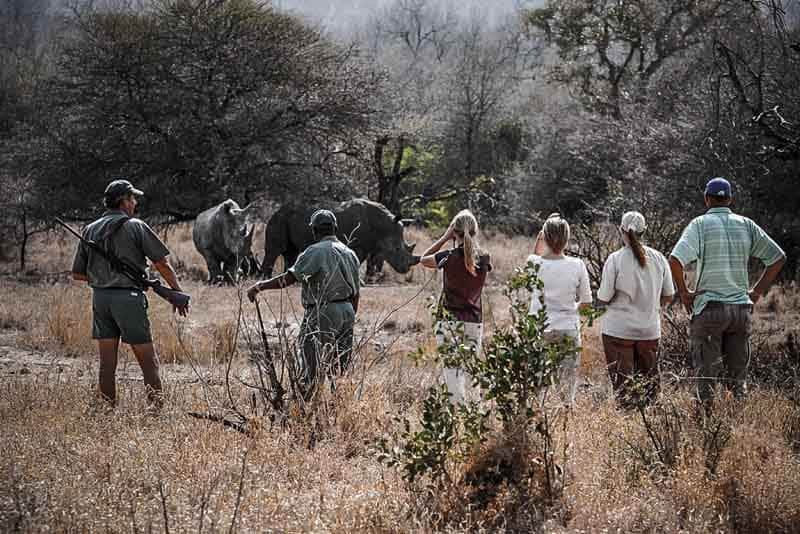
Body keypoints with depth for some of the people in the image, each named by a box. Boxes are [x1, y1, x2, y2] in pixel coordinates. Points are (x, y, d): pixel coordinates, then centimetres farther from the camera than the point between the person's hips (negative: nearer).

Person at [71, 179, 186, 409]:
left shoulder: (90, 230, 10)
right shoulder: (135, 227, -4)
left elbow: (77, 273, 13)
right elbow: (162, 264, -4)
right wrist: (177, 291, 5)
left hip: (100, 298, 5)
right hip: (128, 297, -5)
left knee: (107, 361, 8)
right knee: (147, 358, 0)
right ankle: (157, 405, -3)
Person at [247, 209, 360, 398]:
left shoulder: (316, 252, -11)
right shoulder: (349, 253, 12)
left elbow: (289, 278, -20)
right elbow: (355, 293, 15)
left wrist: (259, 286, -16)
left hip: (322, 314, -7)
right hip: (346, 312, 7)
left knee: (310, 367, -5)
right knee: (340, 368, 9)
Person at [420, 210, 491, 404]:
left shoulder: (449, 257, -10)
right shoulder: (484, 259, -1)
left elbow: (423, 259, 8)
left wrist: (445, 237, 5)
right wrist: (471, 241, 12)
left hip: (450, 321, -4)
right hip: (475, 322, 4)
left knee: (452, 371, -5)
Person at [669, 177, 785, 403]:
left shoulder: (700, 224, -5)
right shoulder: (746, 225, 6)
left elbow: (675, 260, -18)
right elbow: (778, 257, 9)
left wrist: (683, 292, -5)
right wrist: (758, 291, 12)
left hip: (709, 307, -3)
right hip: (741, 308, 3)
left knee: (707, 375, 2)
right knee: (739, 373, 12)